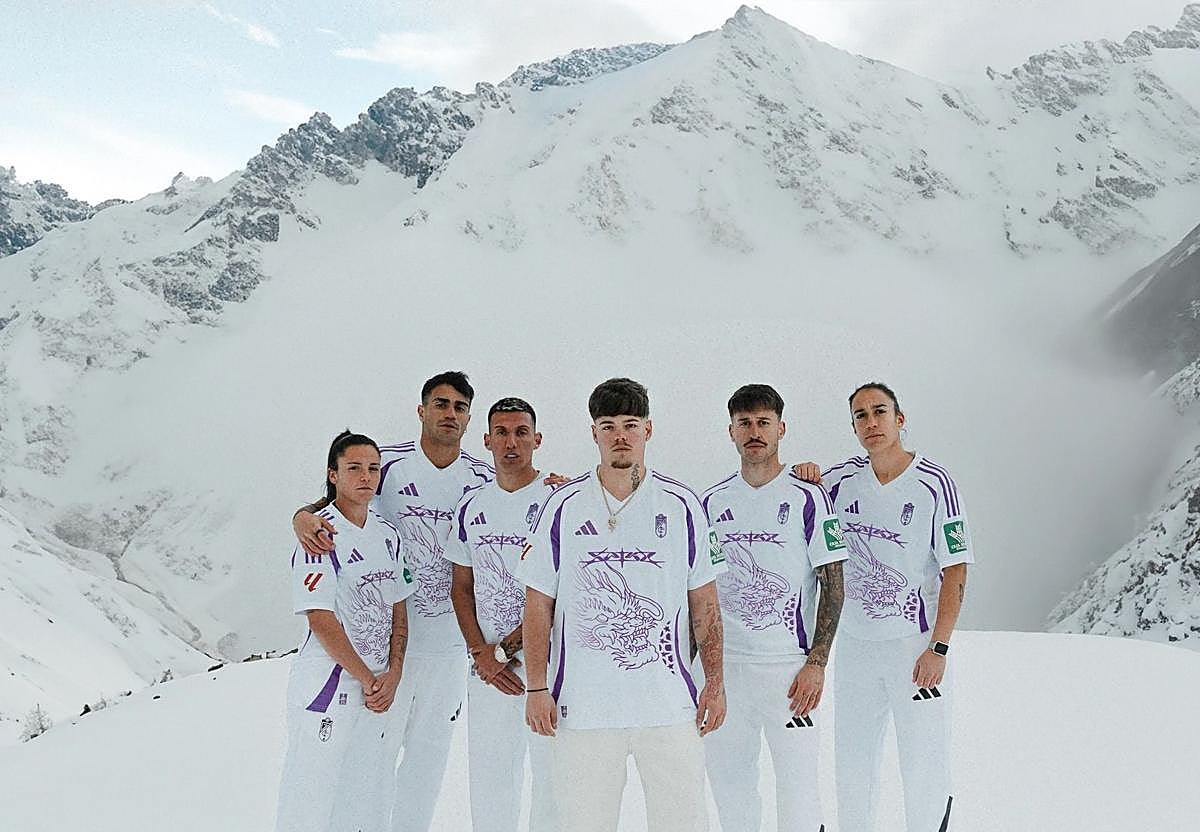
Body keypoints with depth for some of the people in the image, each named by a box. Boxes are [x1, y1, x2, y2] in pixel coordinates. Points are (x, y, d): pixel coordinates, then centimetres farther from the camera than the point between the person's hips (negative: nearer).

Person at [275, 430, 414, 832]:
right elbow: (321, 620, -16)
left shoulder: (387, 534, 10)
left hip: (377, 689, 7)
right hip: (327, 689, -7)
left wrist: (392, 676, -2)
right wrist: (368, 679, -11)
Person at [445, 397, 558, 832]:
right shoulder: (471, 506, 11)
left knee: (552, 776, 1)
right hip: (487, 666, 5)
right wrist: (480, 652, -1)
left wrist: (505, 648, -11)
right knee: (488, 777, 10)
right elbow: (462, 588, 13)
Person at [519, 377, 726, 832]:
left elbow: (704, 603, 8)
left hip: (670, 704, 1)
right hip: (582, 704, 0)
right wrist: (537, 688, -1)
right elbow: (539, 604, 4)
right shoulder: (562, 507, 2)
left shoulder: (682, 505, 4)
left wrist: (715, 683, 3)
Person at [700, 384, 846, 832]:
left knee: (797, 780, -2)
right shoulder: (713, 500, 9)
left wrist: (816, 664, -12)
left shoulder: (807, 497, -4)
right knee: (728, 778, 11)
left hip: (789, 663, -4)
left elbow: (833, 585, -5)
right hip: (723, 663, 4)